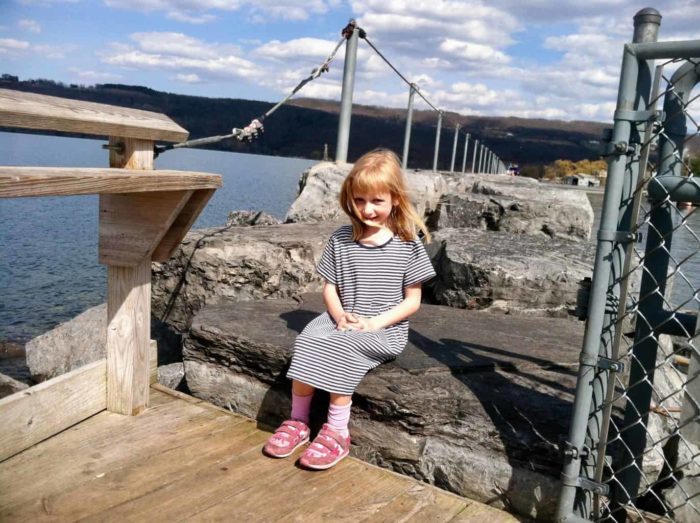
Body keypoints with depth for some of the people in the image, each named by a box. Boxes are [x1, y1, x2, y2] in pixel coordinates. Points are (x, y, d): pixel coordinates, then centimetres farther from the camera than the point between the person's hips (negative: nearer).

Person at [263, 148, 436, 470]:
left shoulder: (407, 245, -5)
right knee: (306, 341, -23)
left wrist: (374, 323, -15)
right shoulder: (341, 239, 5)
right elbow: (330, 289, 8)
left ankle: (337, 433, -17)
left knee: (341, 347, -30)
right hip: (341, 321, 4)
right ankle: (298, 421, -7)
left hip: (386, 330, -3)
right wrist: (340, 316, -13)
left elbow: (412, 300, -3)